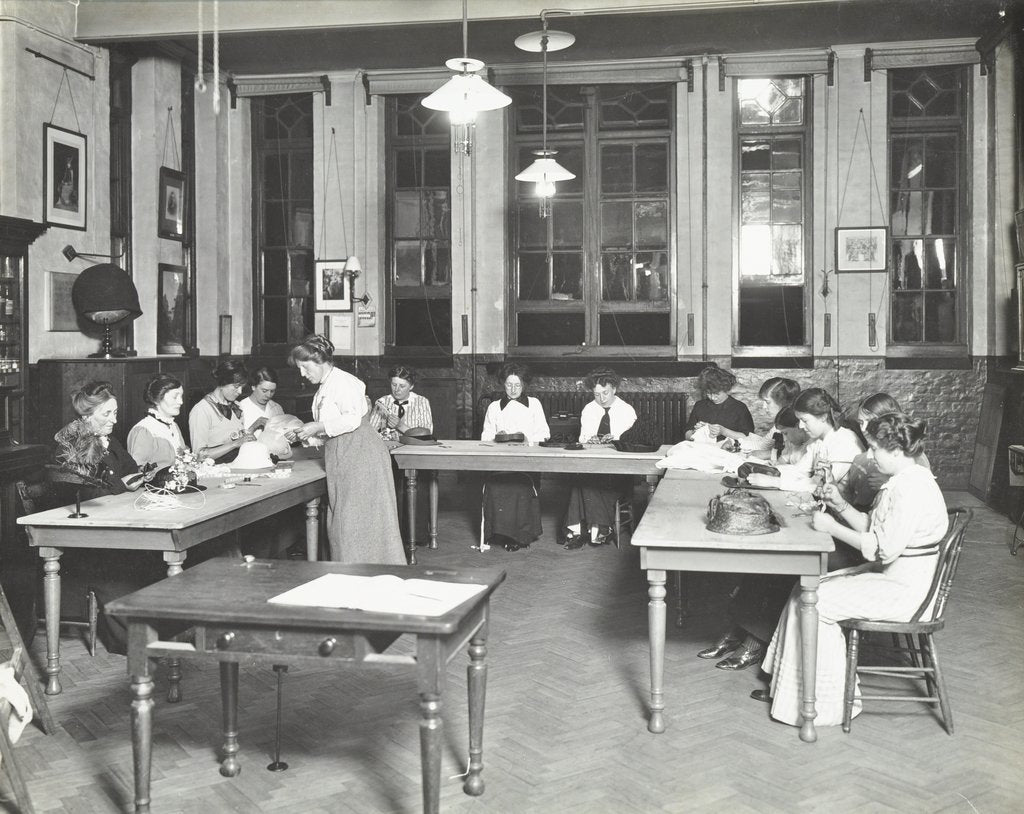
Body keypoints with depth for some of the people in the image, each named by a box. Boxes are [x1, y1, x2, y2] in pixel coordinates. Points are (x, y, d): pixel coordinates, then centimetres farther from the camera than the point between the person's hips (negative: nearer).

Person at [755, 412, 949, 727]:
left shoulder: (912, 488, -23)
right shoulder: (903, 482, 10)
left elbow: (884, 548, -26)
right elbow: (874, 528, 16)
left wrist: (832, 527, -19)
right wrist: (841, 506, 2)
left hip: (900, 589, -11)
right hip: (886, 574, 11)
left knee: (814, 602, -13)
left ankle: (827, 702, 1)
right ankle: (787, 687, 10)